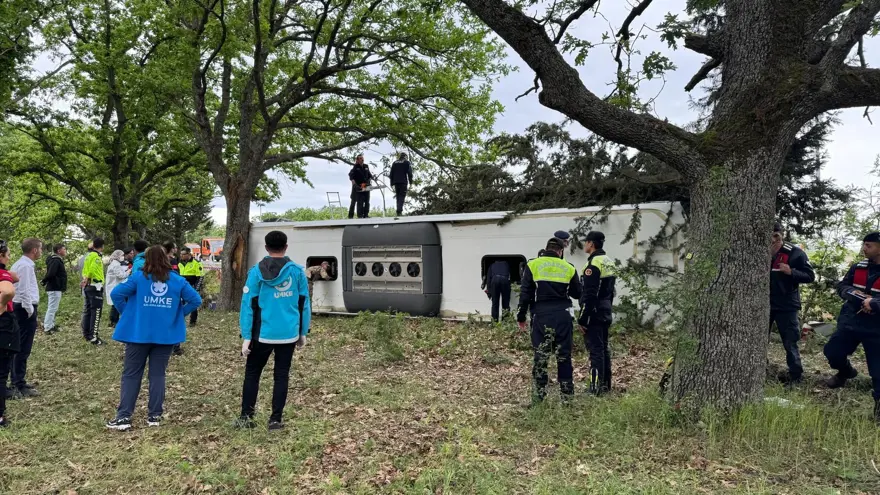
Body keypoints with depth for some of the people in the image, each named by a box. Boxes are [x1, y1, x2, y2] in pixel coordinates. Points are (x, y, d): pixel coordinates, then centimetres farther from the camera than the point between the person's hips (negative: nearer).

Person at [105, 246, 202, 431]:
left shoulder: (138, 277, -3)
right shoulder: (177, 281, 2)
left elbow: (116, 293, -10)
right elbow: (196, 300, -1)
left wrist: (127, 313, 3)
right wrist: (178, 314, 8)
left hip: (139, 334, -1)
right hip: (166, 335, 2)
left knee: (131, 374, 6)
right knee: (158, 374, 9)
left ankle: (123, 416, 3)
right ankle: (154, 416, 11)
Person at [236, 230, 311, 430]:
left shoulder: (257, 272, -4)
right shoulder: (297, 271, 0)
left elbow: (248, 305, -6)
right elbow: (304, 304, 4)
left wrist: (246, 337, -2)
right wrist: (303, 333, 12)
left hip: (263, 334, -1)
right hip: (289, 334, 1)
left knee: (252, 373, 15)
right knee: (282, 375, 9)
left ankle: (246, 417, 16)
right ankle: (275, 420, 11)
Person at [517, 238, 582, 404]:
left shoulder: (533, 265, 2)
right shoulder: (569, 268, 6)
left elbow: (525, 293, -1)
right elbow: (577, 294, 13)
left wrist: (521, 316, 5)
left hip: (542, 315, -1)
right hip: (562, 315, 1)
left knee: (541, 355, 4)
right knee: (564, 355, 9)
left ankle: (539, 393, 6)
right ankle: (567, 393, 14)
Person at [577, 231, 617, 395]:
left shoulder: (593, 264, -17)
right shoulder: (609, 262, 13)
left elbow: (589, 295, -20)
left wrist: (582, 319, -17)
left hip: (594, 314, -9)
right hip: (605, 313, 9)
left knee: (595, 349, -7)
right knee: (603, 348, 14)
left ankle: (596, 387, -5)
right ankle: (605, 385, 22)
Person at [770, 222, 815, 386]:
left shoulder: (795, 252, -6)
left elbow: (810, 276, -6)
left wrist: (791, 271, -22)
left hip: (786, 305, -3)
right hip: (764, 304, 4)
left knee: (790, 344, 1)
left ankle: (795, 377, 12)